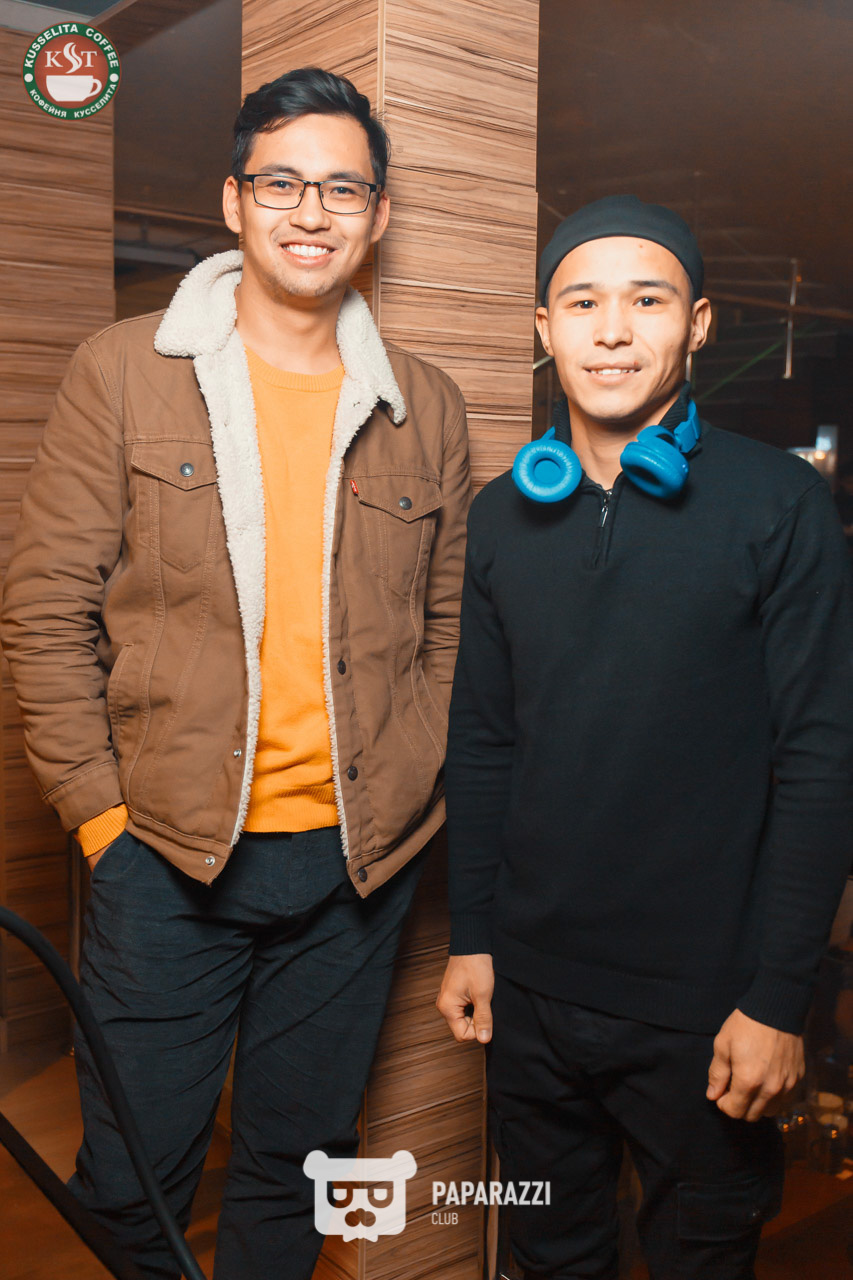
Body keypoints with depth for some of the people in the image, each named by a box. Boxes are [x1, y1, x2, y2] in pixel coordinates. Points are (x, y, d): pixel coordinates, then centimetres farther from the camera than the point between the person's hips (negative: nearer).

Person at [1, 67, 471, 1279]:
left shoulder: (426, 407, 6)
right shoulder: (124, 372, -1)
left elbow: (448, 625, 10)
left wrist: (418, 796, 2)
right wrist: (99, 809, -7)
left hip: (361, 859, 3)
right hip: (165, 852, -2)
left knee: (297, 1159, 18)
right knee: (130, 1175, 11)